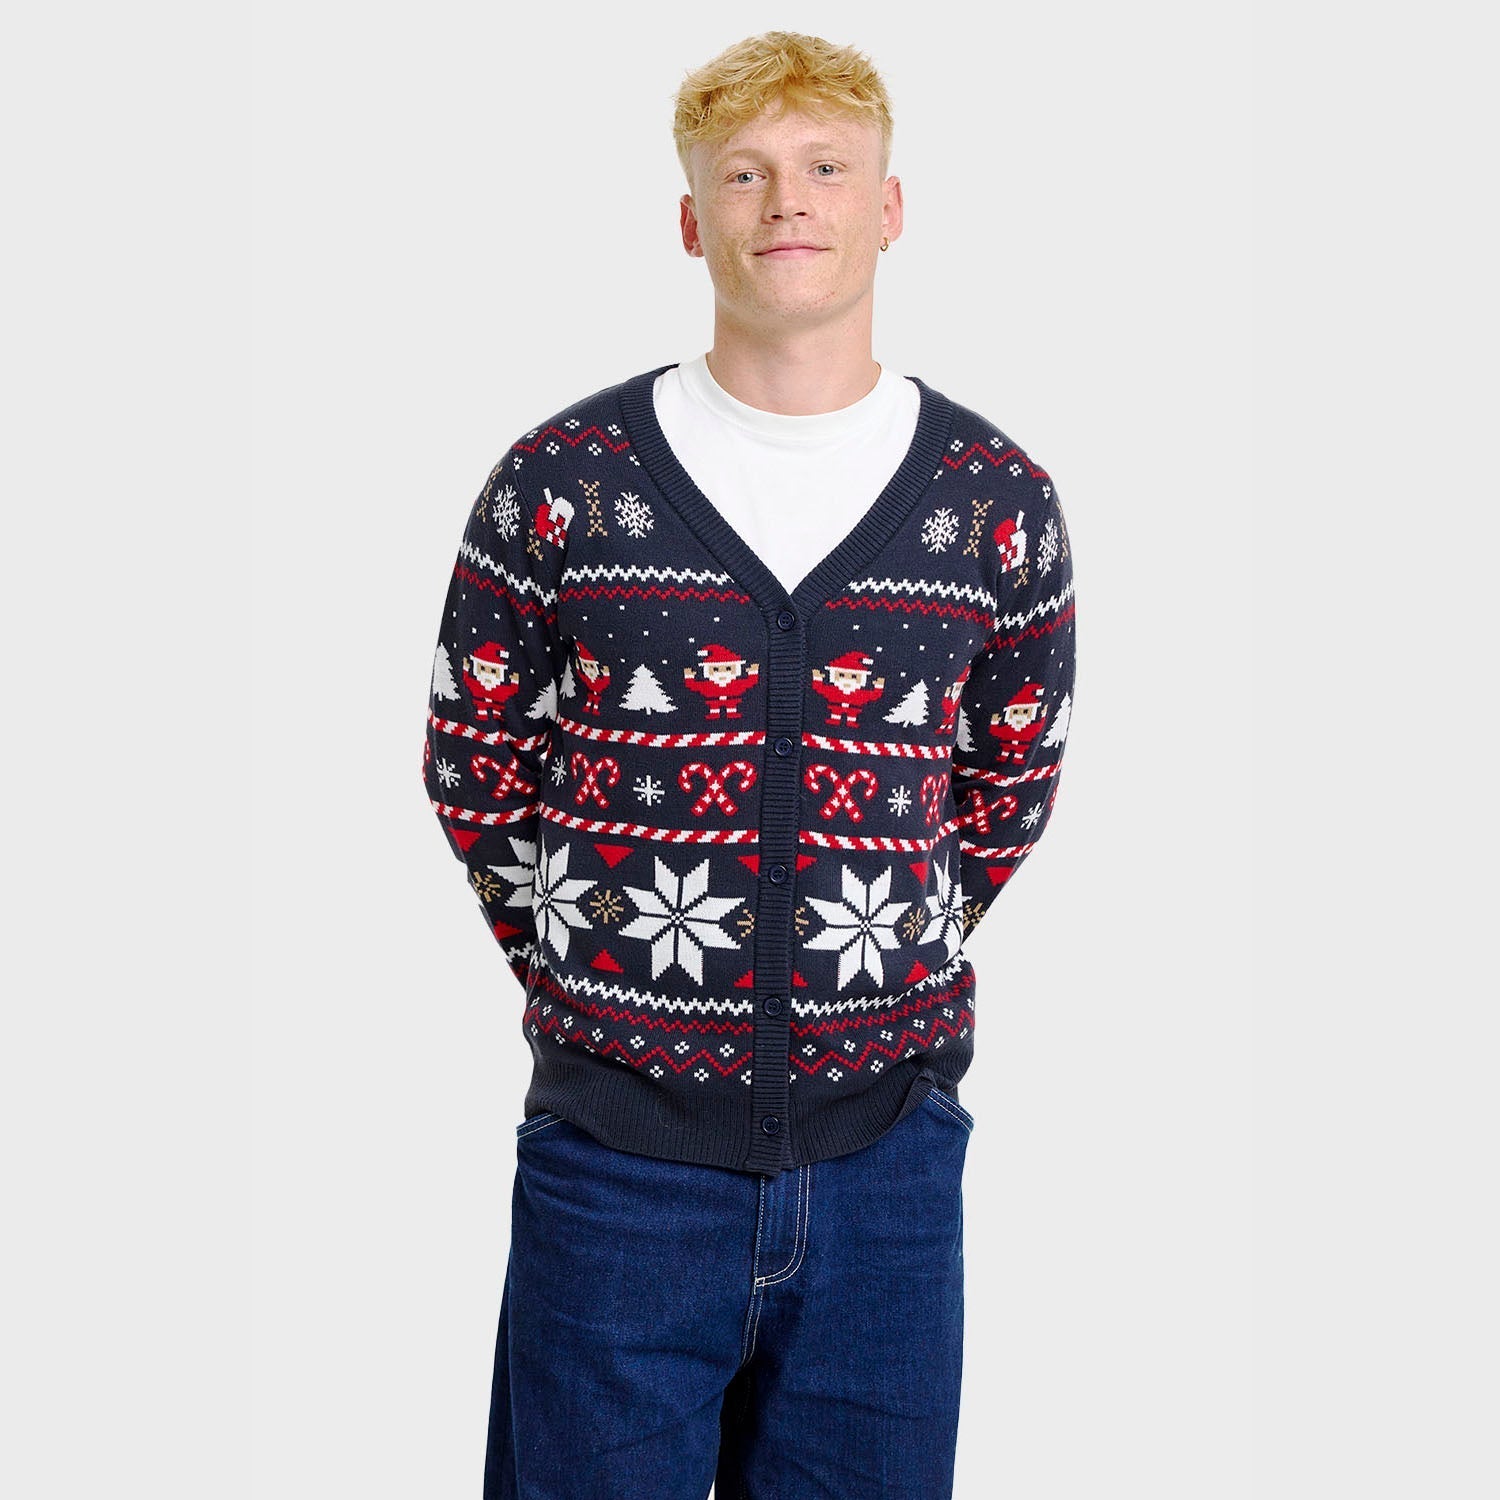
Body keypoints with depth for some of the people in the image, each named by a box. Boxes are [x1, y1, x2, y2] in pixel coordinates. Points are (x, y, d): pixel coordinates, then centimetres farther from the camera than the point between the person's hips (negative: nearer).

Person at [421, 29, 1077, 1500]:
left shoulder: (996, 502, 1)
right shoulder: (563, 481, -3)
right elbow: (472, 765, 7)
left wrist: (883, 968, 11)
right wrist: (598, 975, 6)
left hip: (886, 1149, 2)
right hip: (618, 1146, -1)